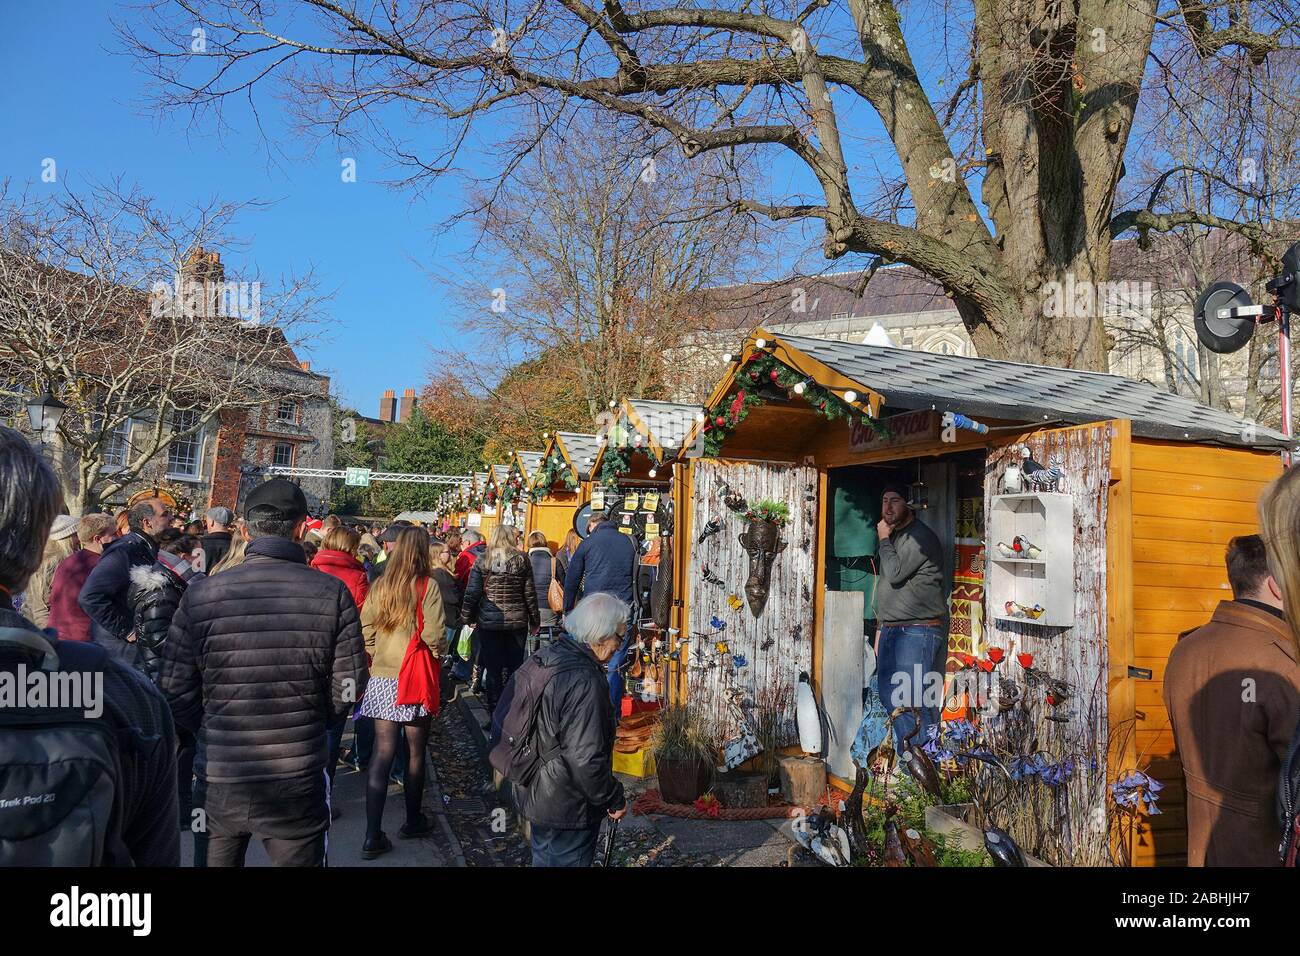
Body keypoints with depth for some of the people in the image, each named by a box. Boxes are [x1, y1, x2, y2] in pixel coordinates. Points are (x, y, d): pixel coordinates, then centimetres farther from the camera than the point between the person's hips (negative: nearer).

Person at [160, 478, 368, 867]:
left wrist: (215, 732, 12)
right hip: (298, 785, -1)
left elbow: (175, 690, -6)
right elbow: (349, 688, -8)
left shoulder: (200, 595, -9)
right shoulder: (332, 594, -11)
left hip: (218, 781, 1)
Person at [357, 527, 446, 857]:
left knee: (382, 753, 5)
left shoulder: (380, 585, 2)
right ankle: (413, 820, 28)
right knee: (415, 752, 12)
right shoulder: (427, 585, -11)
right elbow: (434, 636, -14)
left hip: (382, 678, 4)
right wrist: (438, 653, 6)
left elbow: (366, 630, 5)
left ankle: (373, 836, 4)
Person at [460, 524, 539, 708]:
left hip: (489, 622, -1)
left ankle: (495, 707, 12)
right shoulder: (521, 560, -2)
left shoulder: (482, 561, -4)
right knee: (515, 666, 10)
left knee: (493, 667, 7)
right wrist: (534, 620, 9)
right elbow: (530, 594, 1)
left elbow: (472, 594, -4)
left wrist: (466, 618, 8)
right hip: (517, 622, 1)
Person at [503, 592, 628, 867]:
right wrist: (614, 800, -14)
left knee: (543, 859, 25)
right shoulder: (584, 682, -29)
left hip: (532, 796, 8)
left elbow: (503, 715, 9)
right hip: (569, 809, -8)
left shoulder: (540, 659, -1)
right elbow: (586, 759, -29)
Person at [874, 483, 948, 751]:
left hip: (917, 631, -9)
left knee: (915, 704, -11)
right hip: (892, 630, 9)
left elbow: (895, 573, -19)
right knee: (890, 698, 11)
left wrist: (884, 539, -5)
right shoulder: (894, 537, 18)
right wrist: (881, 628, 21)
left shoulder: (921, 536, -10)